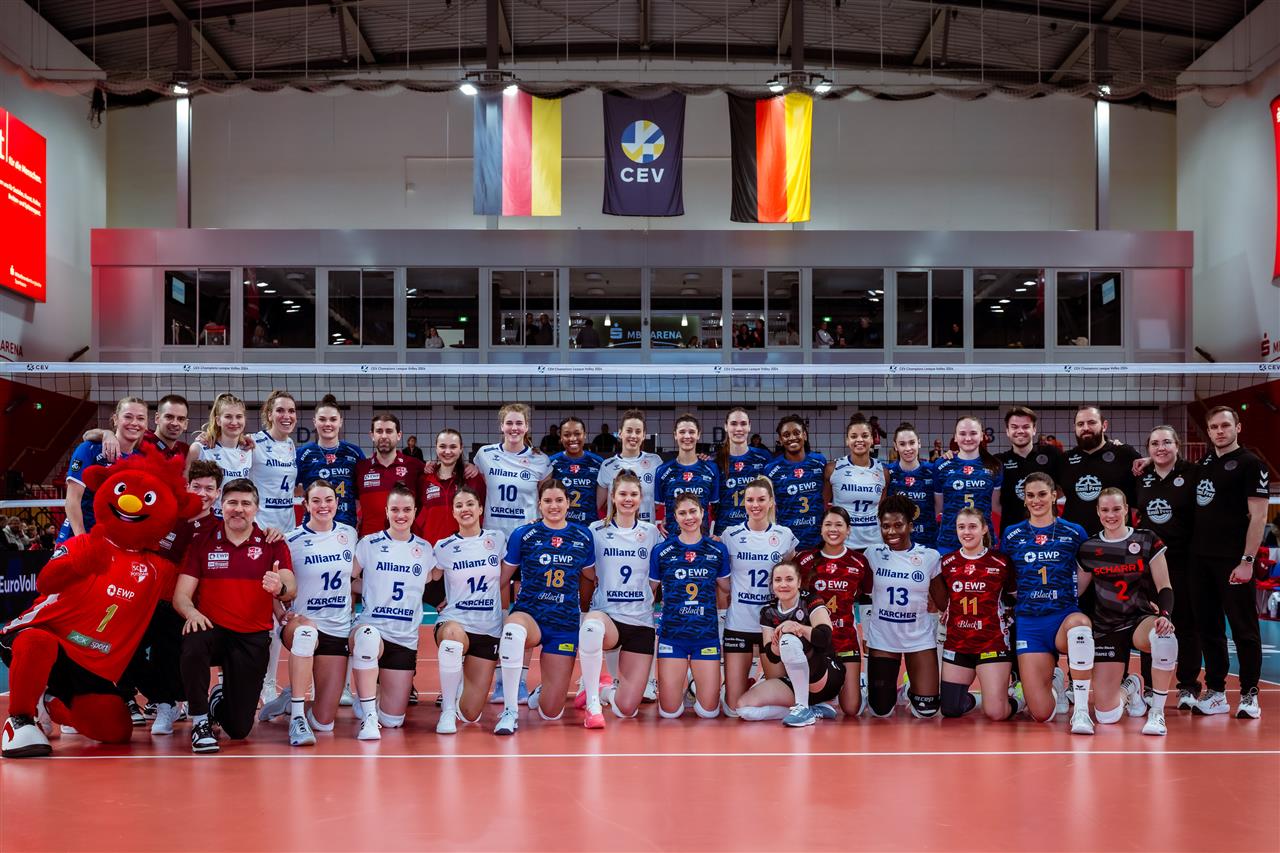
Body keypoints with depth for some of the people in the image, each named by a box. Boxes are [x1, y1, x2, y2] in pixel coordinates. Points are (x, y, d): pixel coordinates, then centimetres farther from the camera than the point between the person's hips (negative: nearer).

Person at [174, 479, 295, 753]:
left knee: (239, 729, -3)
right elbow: (181, 595, -2)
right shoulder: (202, 543, 2)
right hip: (212, 629, 0)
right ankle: (200, 723, -14)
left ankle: (221, 697, 37)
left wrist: (280, 588, -37)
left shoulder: (273, 544, 2)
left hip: (253, 639, 0)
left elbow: (291, 588, -12)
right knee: (193, 646, -39)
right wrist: (191, 612, -26)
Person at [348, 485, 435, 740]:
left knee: (393, 721, -3)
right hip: (370, 628, -3)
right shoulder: (369, 544, 1)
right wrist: (374, 590, -1)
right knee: (368, 637, -44)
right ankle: (368, 717, -33)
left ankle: (370, 696, 33)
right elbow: (347, 581, 4)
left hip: (406, 638, 3)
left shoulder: (425, 549, 9)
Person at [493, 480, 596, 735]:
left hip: (566, 624, 2)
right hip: (528, 615, -2)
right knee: (514, 629, -43)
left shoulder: (583, 536, 4)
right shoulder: (523, 535, -1)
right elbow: (501, 578, 5)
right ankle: (510, 712, -29)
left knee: (551, 713, -1)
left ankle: (542, 693, 40)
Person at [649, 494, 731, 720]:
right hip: (672, 635, -1)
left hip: (707, 635, 1)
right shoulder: (661, 551, -1)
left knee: (709, 711, -1)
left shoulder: (718, 550, 4)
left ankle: (697, 685, 31)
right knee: (669, 712, -2)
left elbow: (725, 590, 15)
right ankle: (679, 685, 30)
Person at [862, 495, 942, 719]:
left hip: (920, 638, 0)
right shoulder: (873, 555, -6)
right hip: (882, 637, 0)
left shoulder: (930, 557, -7)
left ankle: (913, 691, 31)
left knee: (925, 710, -2)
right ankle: (890, 689, 39)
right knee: (881, 710, 6)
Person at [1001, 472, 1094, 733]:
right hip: (1028, 623, 1)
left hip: (1066, 616, -1)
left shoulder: (1075, 533, 5)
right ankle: (1054, 681, 28)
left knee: (1079, 624, -43)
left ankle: (1081, 711, -30)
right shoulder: (1012, 535, 9)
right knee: (1042, 714, -11)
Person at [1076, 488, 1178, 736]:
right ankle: (1129, 687, 32)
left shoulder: (1147, 541, -2)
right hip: (1106, 629, 2)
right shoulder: (1088, 549, 4)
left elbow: (1165, 587, -4)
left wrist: (1165, 615, -22)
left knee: (1164, 636, -43)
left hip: (1142, 620, -1)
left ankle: (1157, 712, -23)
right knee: (1106, 714, -8)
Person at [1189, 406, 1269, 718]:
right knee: (1208, 627, 10)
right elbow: (1193, 508, 25)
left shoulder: (1250, 464, -6)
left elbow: (1258, 516, -10)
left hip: (1233, 561, -6)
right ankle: (1215, 693, 18)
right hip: (1201, 558, 6)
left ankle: (1249, 695, 8)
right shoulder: (1204, 464, 13)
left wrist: (1247, 560, -17)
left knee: (1243, 628, 1)